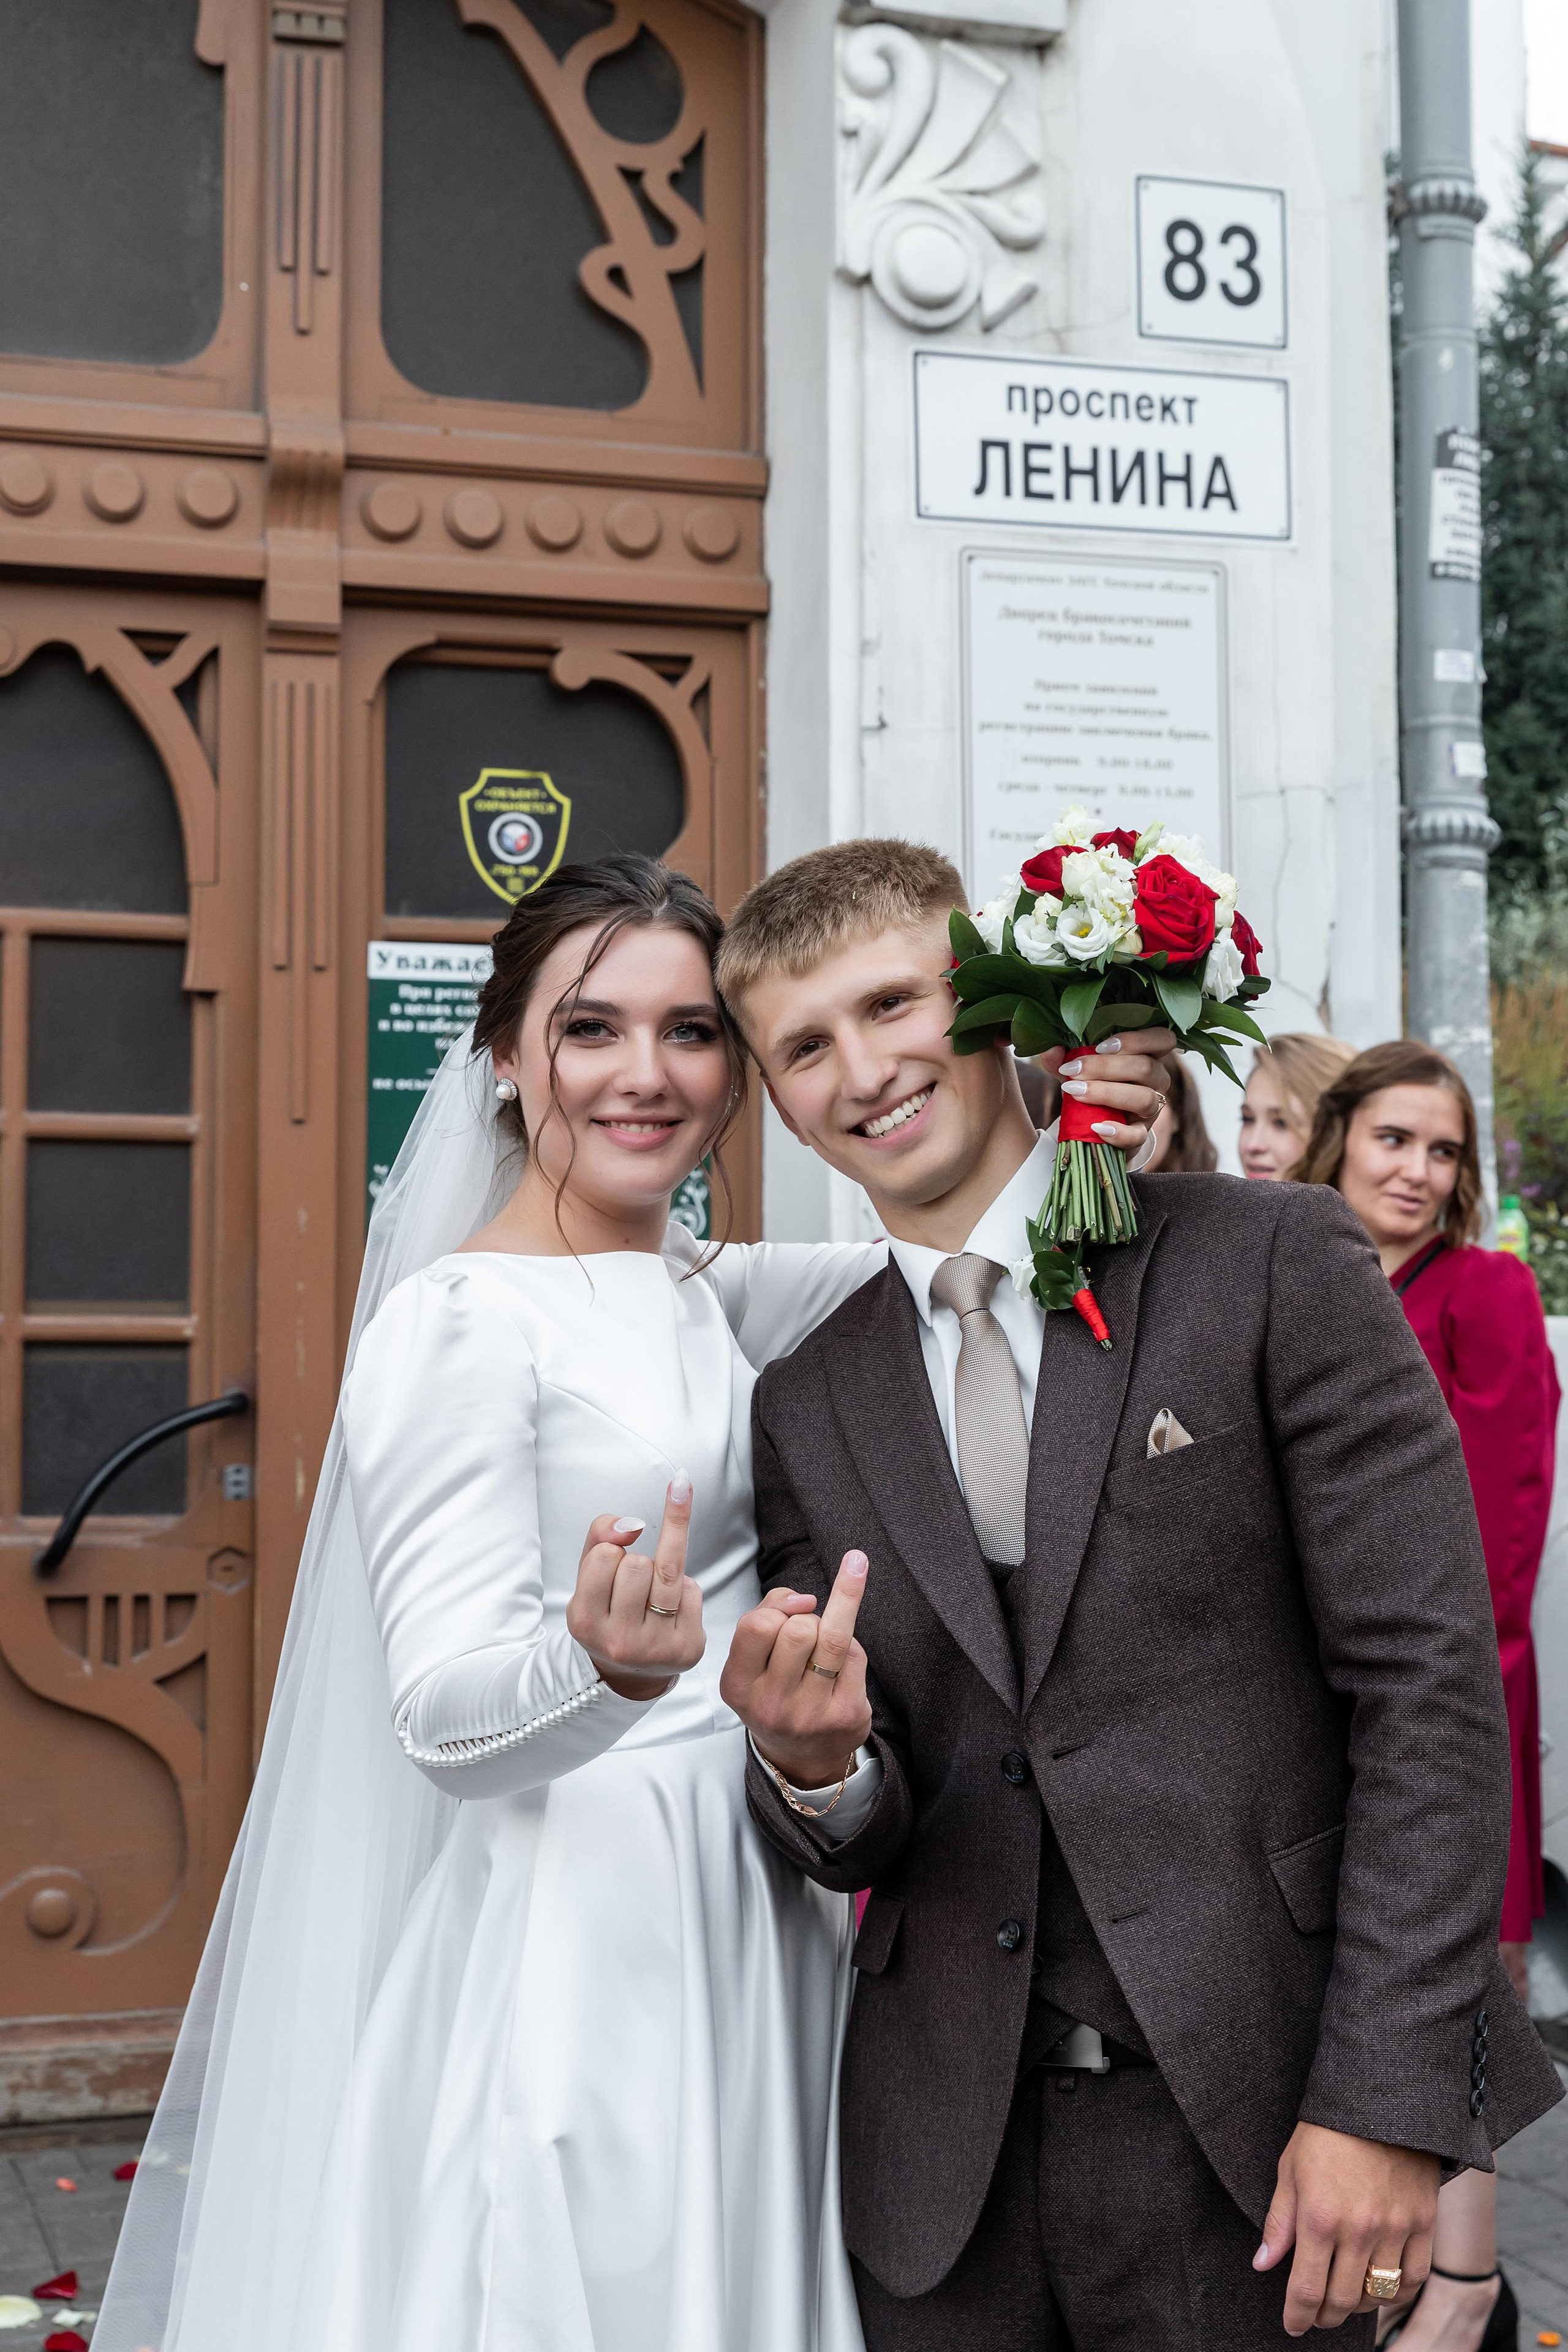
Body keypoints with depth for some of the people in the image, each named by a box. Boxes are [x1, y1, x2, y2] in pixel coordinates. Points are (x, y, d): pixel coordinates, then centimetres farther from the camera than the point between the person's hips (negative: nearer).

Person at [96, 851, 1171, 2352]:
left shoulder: (689, 1289, 10)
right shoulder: (458, 1320, -14)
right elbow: (445, 1716, -18)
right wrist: (607, 1667, -39)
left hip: (753, 1920, 8)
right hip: (574, 1945, -7)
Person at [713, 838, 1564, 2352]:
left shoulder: (1273, 1264, -6)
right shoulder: (804, 1406, 8)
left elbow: (1431, 1680, -9)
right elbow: (851, 1853, 10)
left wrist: (1387, 2099, -14)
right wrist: (813, 1761, -14)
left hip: (1258, 2131, -3)